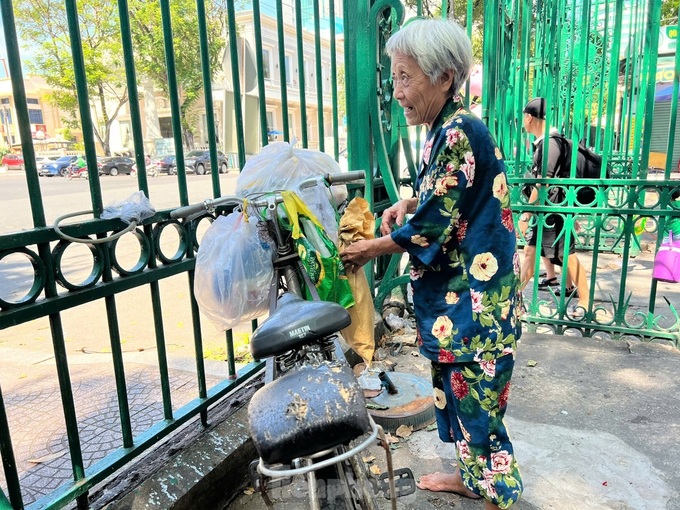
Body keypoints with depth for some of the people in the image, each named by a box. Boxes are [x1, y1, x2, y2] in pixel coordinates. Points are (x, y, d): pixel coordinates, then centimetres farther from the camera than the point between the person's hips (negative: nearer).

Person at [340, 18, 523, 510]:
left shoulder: (459, 133, -21)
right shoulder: (448, 129, 8)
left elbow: (431, 228, -20)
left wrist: (369, 248, -7)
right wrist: (409, 202, 3)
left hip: (477, 297, -9)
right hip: (459, 290, 9)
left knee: (475, 397, 4)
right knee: (457, 388, 21)